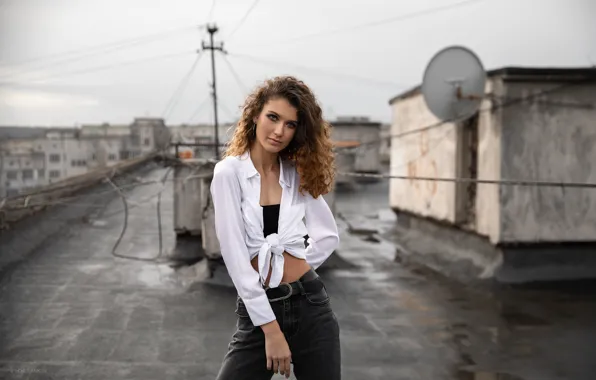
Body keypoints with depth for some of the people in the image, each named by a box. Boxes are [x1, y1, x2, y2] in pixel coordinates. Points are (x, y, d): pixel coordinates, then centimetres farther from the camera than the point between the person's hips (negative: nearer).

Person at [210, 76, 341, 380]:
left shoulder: (299, 174, 5)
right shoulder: (229, 172, -7)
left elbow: (329, 236, 16)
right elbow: (235, 256, -13)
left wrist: (293, 267, 1)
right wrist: (271, 330, -14)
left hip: (310, 305, 3)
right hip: (256, 312, -3)